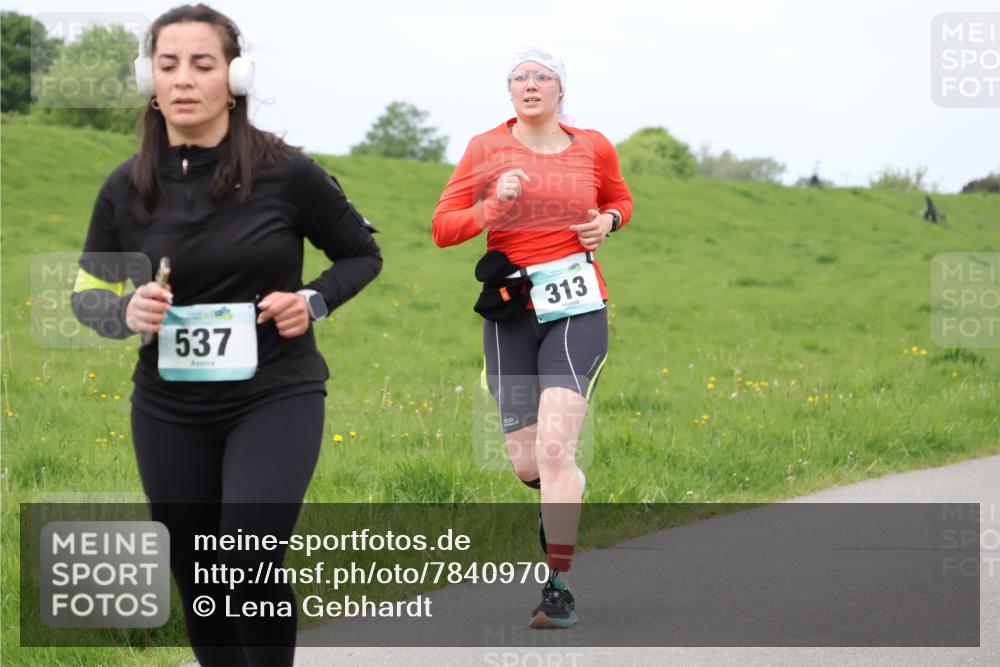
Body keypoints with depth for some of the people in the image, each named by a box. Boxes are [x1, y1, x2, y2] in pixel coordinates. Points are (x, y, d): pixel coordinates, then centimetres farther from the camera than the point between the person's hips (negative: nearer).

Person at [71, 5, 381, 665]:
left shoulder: (286, 172, -10)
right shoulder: (127, 186, -3)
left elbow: (362, 255, 5)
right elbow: (87, 293, 8)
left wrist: (313, 301, -13)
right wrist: (126, 313, -14)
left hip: (275, 398, -3)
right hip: (170, 411, 3)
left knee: (252, 564, -19)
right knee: (198, 582, 11)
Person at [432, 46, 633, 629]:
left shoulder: (594, 148, 6)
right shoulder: (487, 149, 3)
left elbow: (620, 199, 26)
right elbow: (443, 228, 1)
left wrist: (607, 222, 4)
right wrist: (493, 205, -16)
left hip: (576, 306, -1)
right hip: (511, 311, 1)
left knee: (553, 447, -17)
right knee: (527, 462, 3)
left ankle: (559, 588, -13)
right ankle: (569, 493, 42)